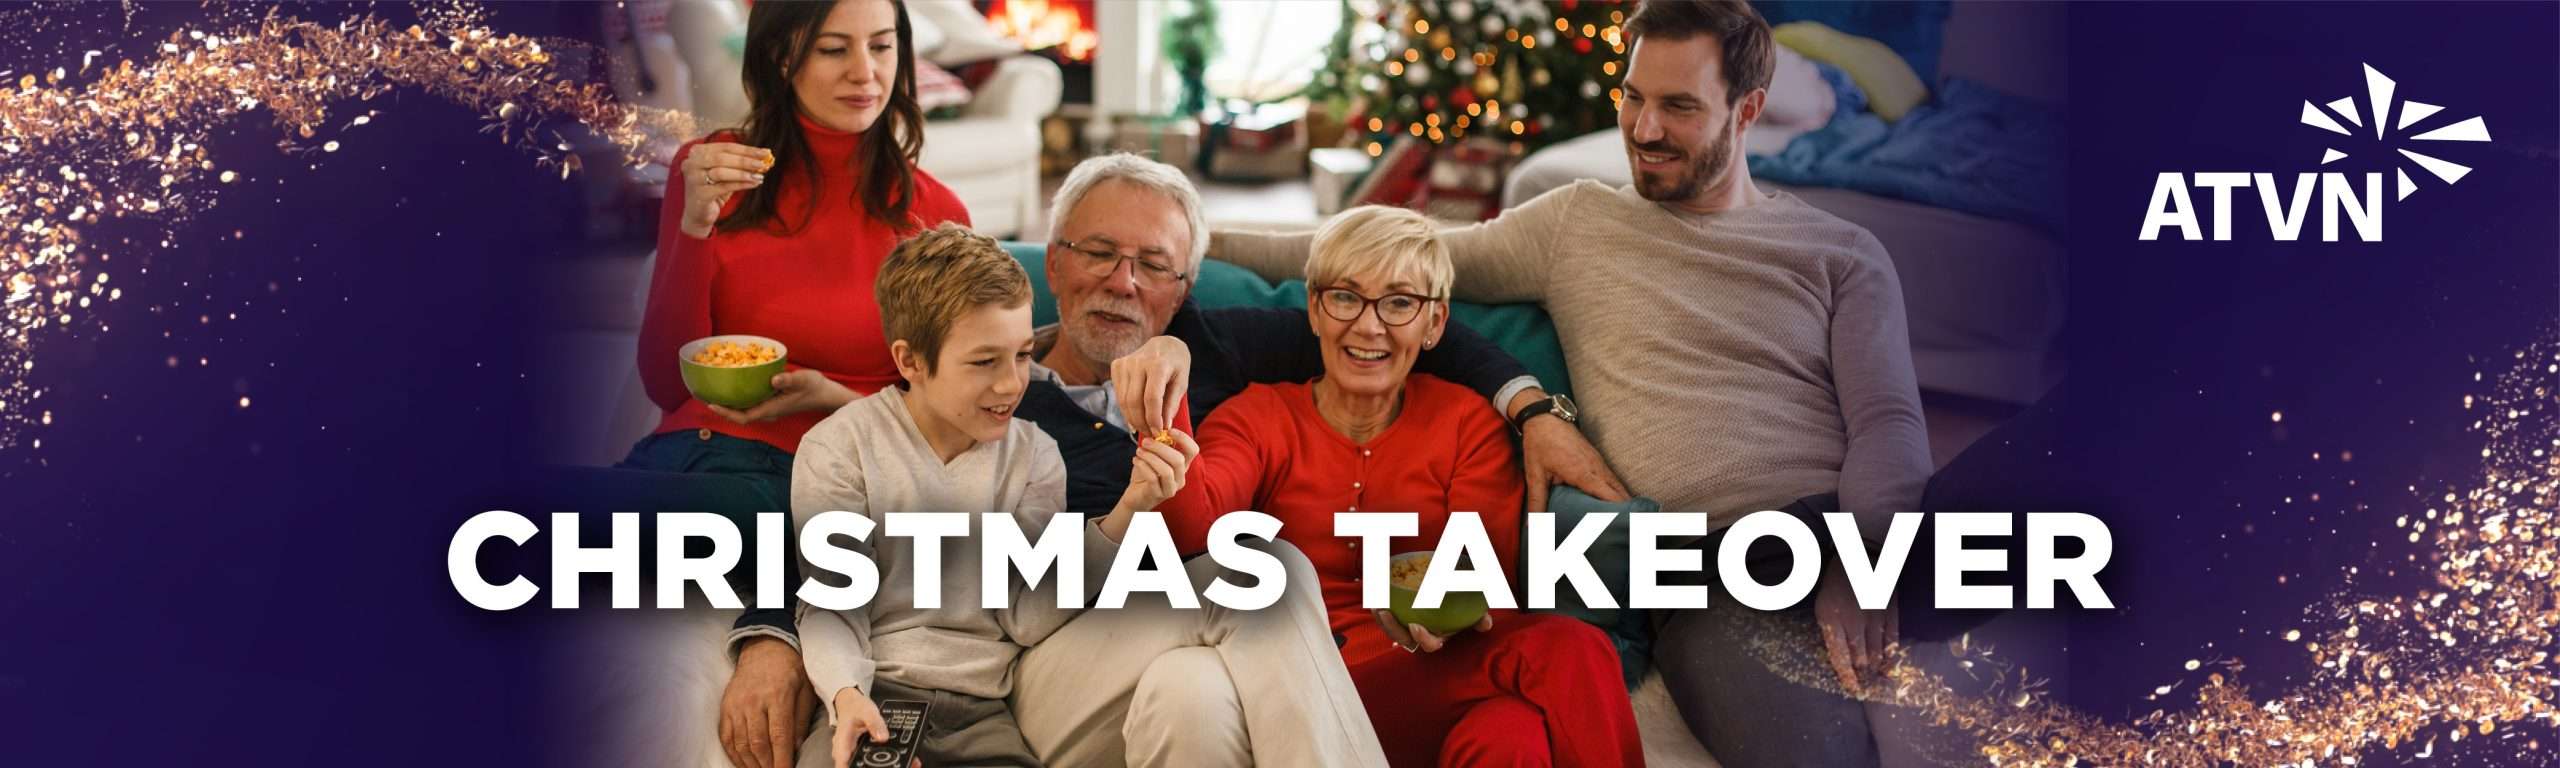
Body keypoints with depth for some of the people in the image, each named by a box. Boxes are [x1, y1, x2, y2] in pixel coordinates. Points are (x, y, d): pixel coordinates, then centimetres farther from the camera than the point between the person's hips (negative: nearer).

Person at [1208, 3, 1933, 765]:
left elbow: (1888, 422, 6)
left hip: (1848, 552, 2)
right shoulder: (1576, 223, 17)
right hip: (1711, 584, -1)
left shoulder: (1842, 254, 16)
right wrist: (1206, 243, 13)